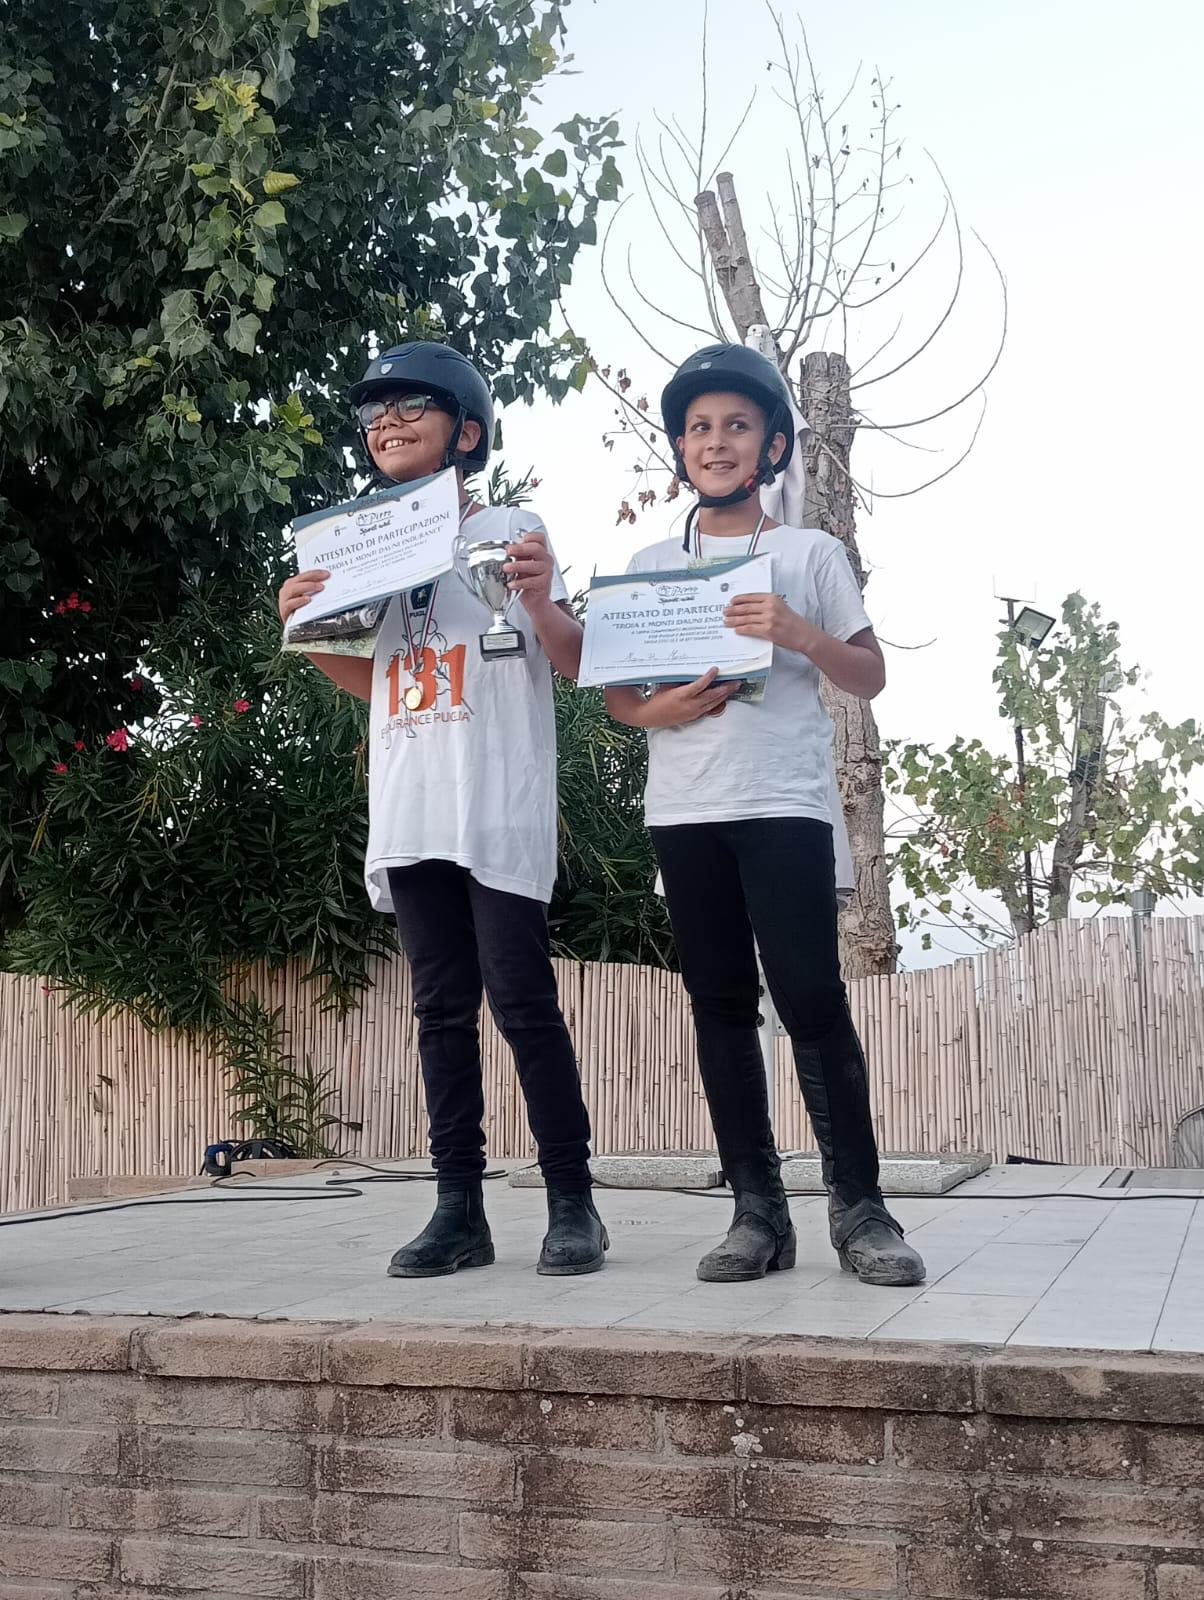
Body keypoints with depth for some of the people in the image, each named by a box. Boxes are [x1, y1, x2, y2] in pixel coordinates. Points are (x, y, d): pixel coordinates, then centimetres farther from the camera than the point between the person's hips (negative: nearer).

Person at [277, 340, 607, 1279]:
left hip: (499, 810, -5)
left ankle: (572, 1201, 1)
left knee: (521, 1000, -8)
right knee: (442, 1009, 6)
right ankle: (461, 1209, 10)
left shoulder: (510, 533, 2)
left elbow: (575, 664, -1)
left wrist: (540, 600, -21)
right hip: (409, 814, 6)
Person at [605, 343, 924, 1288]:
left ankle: (859, 1209, -1)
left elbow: (871, 677, 6)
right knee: (721, 1006, 3)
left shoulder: (810, 554, 8)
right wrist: (654, 712, -7)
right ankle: (758, 1211, 8)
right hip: (683, 809, 3)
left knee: (811, 998, -10)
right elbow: (615, 690, 15)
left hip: (784, 803, -3)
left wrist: (800, 634, -12)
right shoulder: (651, 565, 15)